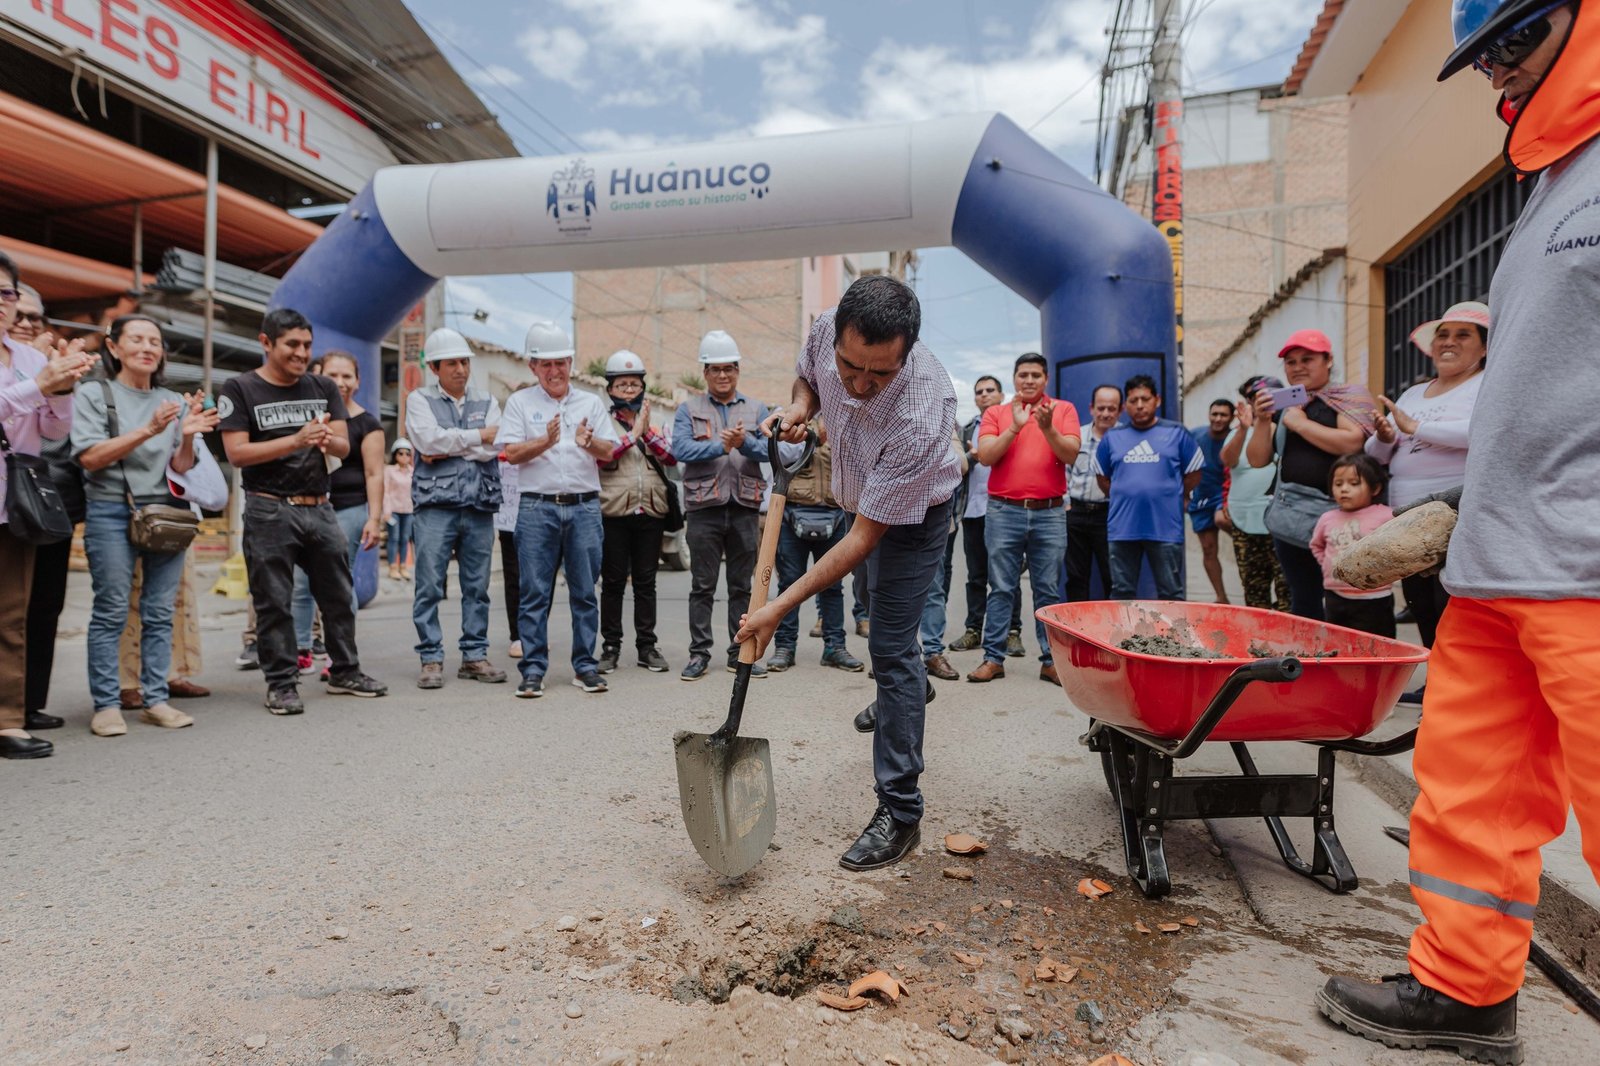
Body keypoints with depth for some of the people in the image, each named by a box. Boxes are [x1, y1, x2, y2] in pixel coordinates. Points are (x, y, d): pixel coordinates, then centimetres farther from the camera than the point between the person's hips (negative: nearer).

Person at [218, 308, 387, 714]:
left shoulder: (323, 388, 12)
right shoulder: (240, 389, -1)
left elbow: (344, 448, 5)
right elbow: (237, 453, -10)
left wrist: (327, 440, -19)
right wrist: (297, 440, -21)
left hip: (320, 509, 4)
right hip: (269, 510, -4)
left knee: (339, 596, 9)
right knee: (274, 602, 1)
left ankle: (344, 672, 22)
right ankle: (281, 684, 12)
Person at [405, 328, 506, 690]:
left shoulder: (487, 402, 14)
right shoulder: (420, 400, 9)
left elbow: (493, 449, -2)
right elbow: (428, 440, -10)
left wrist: (447, 450, -7)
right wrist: (478, 436, -3)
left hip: (480, 506, 3)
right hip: (435, 505, -2)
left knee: (477, 586, 6)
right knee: (429, 586, -3)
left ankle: (475, 656, 14)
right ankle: (431, 659, 5)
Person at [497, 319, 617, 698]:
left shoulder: (591, 403, 14)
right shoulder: (520, 402, 10)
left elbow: (609, 452, 7)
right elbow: (511, 453, 0)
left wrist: (589, 442, -15)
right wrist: (545, 442, -18)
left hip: (585, 507, 2)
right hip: (537, 507, -1)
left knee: (585, 592, 4)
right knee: (535, 592, -1)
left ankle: (585, 666, 13)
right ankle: (533, 670, 6)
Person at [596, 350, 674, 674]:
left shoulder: (654, 422, 14)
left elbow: (672, 456, -1)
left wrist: (647, 431, -10)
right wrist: (633, 432, -10)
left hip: (651, 513, 3)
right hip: (614, 513, -2)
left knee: (646, 582, 7)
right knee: (613, 583, 3)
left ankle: (646, 646, 14)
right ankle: (610, 646, 12)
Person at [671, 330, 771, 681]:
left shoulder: (756, 409, 12)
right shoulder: (689, 409, 7)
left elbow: (771, 448, -3)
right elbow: (680, 448, -10)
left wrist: (745, 442, -21)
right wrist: (721, 446, -18)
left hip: (745, 507, 2)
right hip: (704, 507, -2)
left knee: (742, 585, 8)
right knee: (702, 586, 4)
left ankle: (740, 653, 16)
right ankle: (699, 653, 11)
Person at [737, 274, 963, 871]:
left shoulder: (920, 416, -44)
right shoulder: (826, 331, -26)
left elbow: (864, 538, -38)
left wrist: (780, 608, -37)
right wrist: (799, 408, -22)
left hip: (913, 515, -7)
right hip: (863, 499, 7)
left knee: (890, 649, -13)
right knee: (885, 629, 28)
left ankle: (900, 811, -4)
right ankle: (909, 689, 58)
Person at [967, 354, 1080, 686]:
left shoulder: (1063, 409, 9)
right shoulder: (995, 413, 10)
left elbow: (1071, 454, -4)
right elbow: (985, 456, -4)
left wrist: (1047, 428, -19)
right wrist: (1015, 427, -13)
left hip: (1050, 513, 0)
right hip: (1004, 512, 0)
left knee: (1049, 590, 4)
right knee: (1001, 589, 3)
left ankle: (1051, 660, 11)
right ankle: (993, 658, 7)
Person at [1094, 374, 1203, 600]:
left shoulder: (1177, 434, 4)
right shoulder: (1112, 438, 8)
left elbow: (1193, 474, 10)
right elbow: (1102, 477, 18)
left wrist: (1170, 496, 6)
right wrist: (1123, 497, 8)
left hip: (1165, 528, -1)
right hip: (1123, 528, 2)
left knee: (1170, 595, 5)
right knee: (1122, 594, 9)